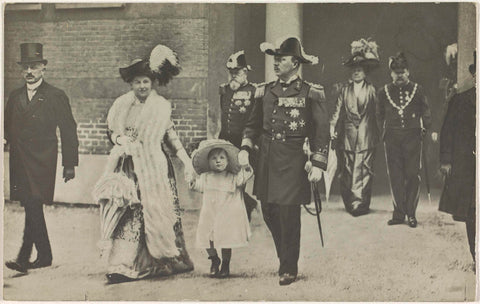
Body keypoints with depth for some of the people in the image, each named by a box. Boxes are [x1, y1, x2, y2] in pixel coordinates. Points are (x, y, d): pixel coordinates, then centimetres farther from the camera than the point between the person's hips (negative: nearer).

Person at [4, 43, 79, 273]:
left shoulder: (56, 96, 1)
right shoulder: (14, 98, 15)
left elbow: (68, 132, 1)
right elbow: (8, 128, 21)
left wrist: (69, 165, -1)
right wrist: (5, 139, -1)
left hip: (42, 163, -5)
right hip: (19, 163, 5)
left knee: (33, 205, -16)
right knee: (32, 208, 8)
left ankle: (24, 258, -17)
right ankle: (44, 256, 18)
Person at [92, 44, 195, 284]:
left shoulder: (162, 106, 4)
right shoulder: (121, 105, 7)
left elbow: (170, 135, 7)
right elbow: (112, 131, 12)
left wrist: (186, 160, 0)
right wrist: (121, 139, -10)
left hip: (154, 167, -1)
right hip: (128, 168, 1)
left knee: (157, 212, 0)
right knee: (128, 213, -6)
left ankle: (171, 260, 13)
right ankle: (124, 266, -6)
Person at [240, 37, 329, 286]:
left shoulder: (311, 93, -3)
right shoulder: (265, 91, 11)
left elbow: (322, 132, -4)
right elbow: (253, 124, 17)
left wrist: (318, 165, -11)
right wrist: (245, 148, 1)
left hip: (292, 161, -5)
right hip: (266, 160, 5)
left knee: (288, 214, -4)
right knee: (269, 213, 9)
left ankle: (289, 268, 12)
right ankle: (285, 257, 30)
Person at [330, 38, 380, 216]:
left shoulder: (371, 90, 5)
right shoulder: (345, 91, 11)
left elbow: (378, 112, 4)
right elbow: (338, 111, 7)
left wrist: (378, 133, -2)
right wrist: (333, 128, -6)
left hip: (366, 137, -2)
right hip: (347, 137, 3)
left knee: (363, 170, -7)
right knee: (347, 171, 5)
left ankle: (359, 204, -7)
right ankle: (350, 203, 14)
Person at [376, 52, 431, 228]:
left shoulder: (417, 90, 4)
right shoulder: (384, 92, 7)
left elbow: (426, 114, 12)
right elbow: (380, 116, 18)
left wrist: (423, 130, 7)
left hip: (413, 137, -1)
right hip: (392, 139, 1)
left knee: (413, 175, -3)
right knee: (395, 176, 1)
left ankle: (411, 213, 4)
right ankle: (399, 213, 7)